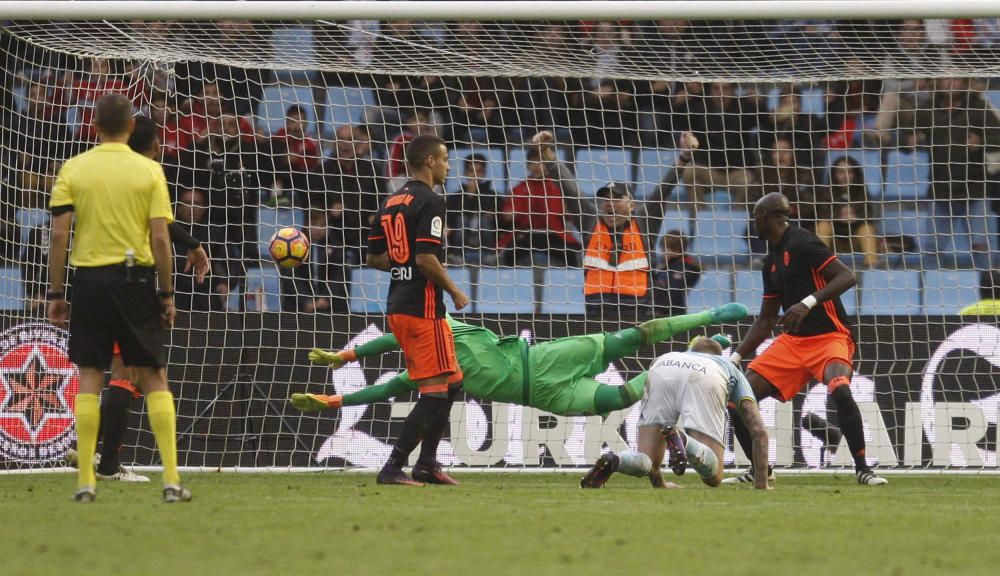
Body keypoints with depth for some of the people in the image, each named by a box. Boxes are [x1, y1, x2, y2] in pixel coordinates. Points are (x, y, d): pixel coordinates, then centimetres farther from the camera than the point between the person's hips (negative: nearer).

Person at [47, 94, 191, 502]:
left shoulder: (73, 169, 1)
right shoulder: (149, 170, -1)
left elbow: (59, 234, -4)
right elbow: (160, 238, -5)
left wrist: (56, 292, 2)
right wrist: (167, 294, 2)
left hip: (89, 277, 1)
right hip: (135, 277, -1)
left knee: (89, 378, 5)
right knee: (153, 378, 5)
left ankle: (86, 481, 1)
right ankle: (171, 479, -1)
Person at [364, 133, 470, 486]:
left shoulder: (391, 202, 14)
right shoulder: (430, 202, -12)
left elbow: (374, 258, 17)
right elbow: (426, 259, -21)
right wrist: (455, 292, -9)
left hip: (397, 307, 9)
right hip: (423, 308, -9)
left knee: (451, 383, 18)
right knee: (437, 391, -6)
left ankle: (427, 465, 20)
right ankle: (392, 468, -10)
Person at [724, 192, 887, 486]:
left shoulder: (801, 243, -10)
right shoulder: (772, 260, 15)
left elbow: (847, 277, -20)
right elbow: (765, 321, 21)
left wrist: (808, 303, -30)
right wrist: (735, 358, 14)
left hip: (830, 337, -8)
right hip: (792, 341, 8)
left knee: (840, 391, -35)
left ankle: (863, 469, -21)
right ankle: (759, 470, 13)